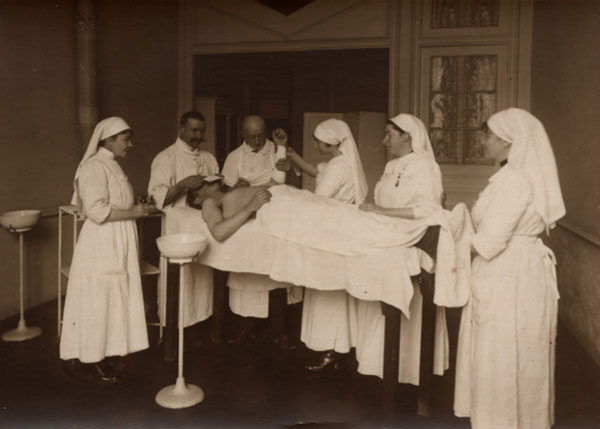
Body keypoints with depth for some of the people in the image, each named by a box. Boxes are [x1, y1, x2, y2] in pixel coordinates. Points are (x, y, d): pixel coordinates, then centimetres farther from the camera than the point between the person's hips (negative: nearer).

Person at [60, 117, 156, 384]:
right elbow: (97, 210, -22)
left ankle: (102, 355, 21)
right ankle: (83, 360, 10)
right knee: (95, 300, -2)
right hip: (100, 245, -9)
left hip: (117, 245, 9)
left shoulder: (111, 166, 15)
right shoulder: (94, 166, -14)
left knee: (112, 299, 11)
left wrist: (136, 208, 9)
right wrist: (133, 213, -18)